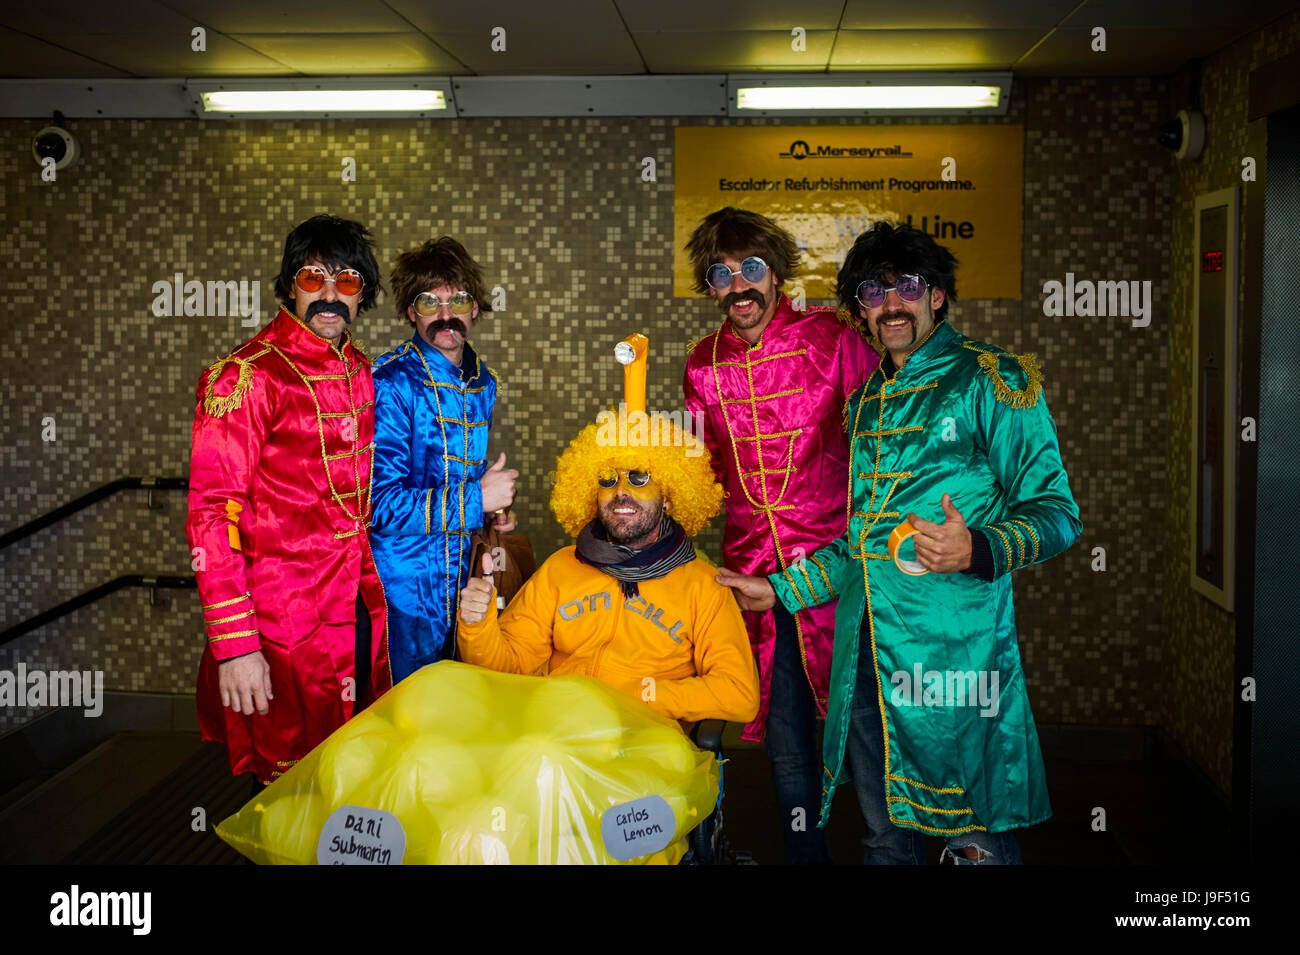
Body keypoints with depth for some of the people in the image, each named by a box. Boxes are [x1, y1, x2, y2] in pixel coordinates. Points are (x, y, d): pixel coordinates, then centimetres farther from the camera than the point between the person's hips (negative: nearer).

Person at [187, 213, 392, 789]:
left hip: (361, 612, 7)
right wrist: (234, 646, -21)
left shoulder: (362, 374, 9)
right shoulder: (246, 377, -13)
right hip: (286, 626, -6)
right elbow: (213, 516, -17)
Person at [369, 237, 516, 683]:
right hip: (403, 592, -6)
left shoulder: (483, 382, 7)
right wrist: (477, 498, -19)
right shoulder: (391, 383, -16)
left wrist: (493, 510, 3)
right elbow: (377, 503, -23)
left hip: (459, 582, 7)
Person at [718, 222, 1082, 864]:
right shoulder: (866, 400, 19)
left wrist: (979, 550, -24)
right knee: (886, 837, 14)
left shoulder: (992, 381, -1)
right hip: (863, 646, 6)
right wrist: (783, 589, 23)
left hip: (953, 645, -6)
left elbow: (1056, 510, -6)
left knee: (974, 839, -3)